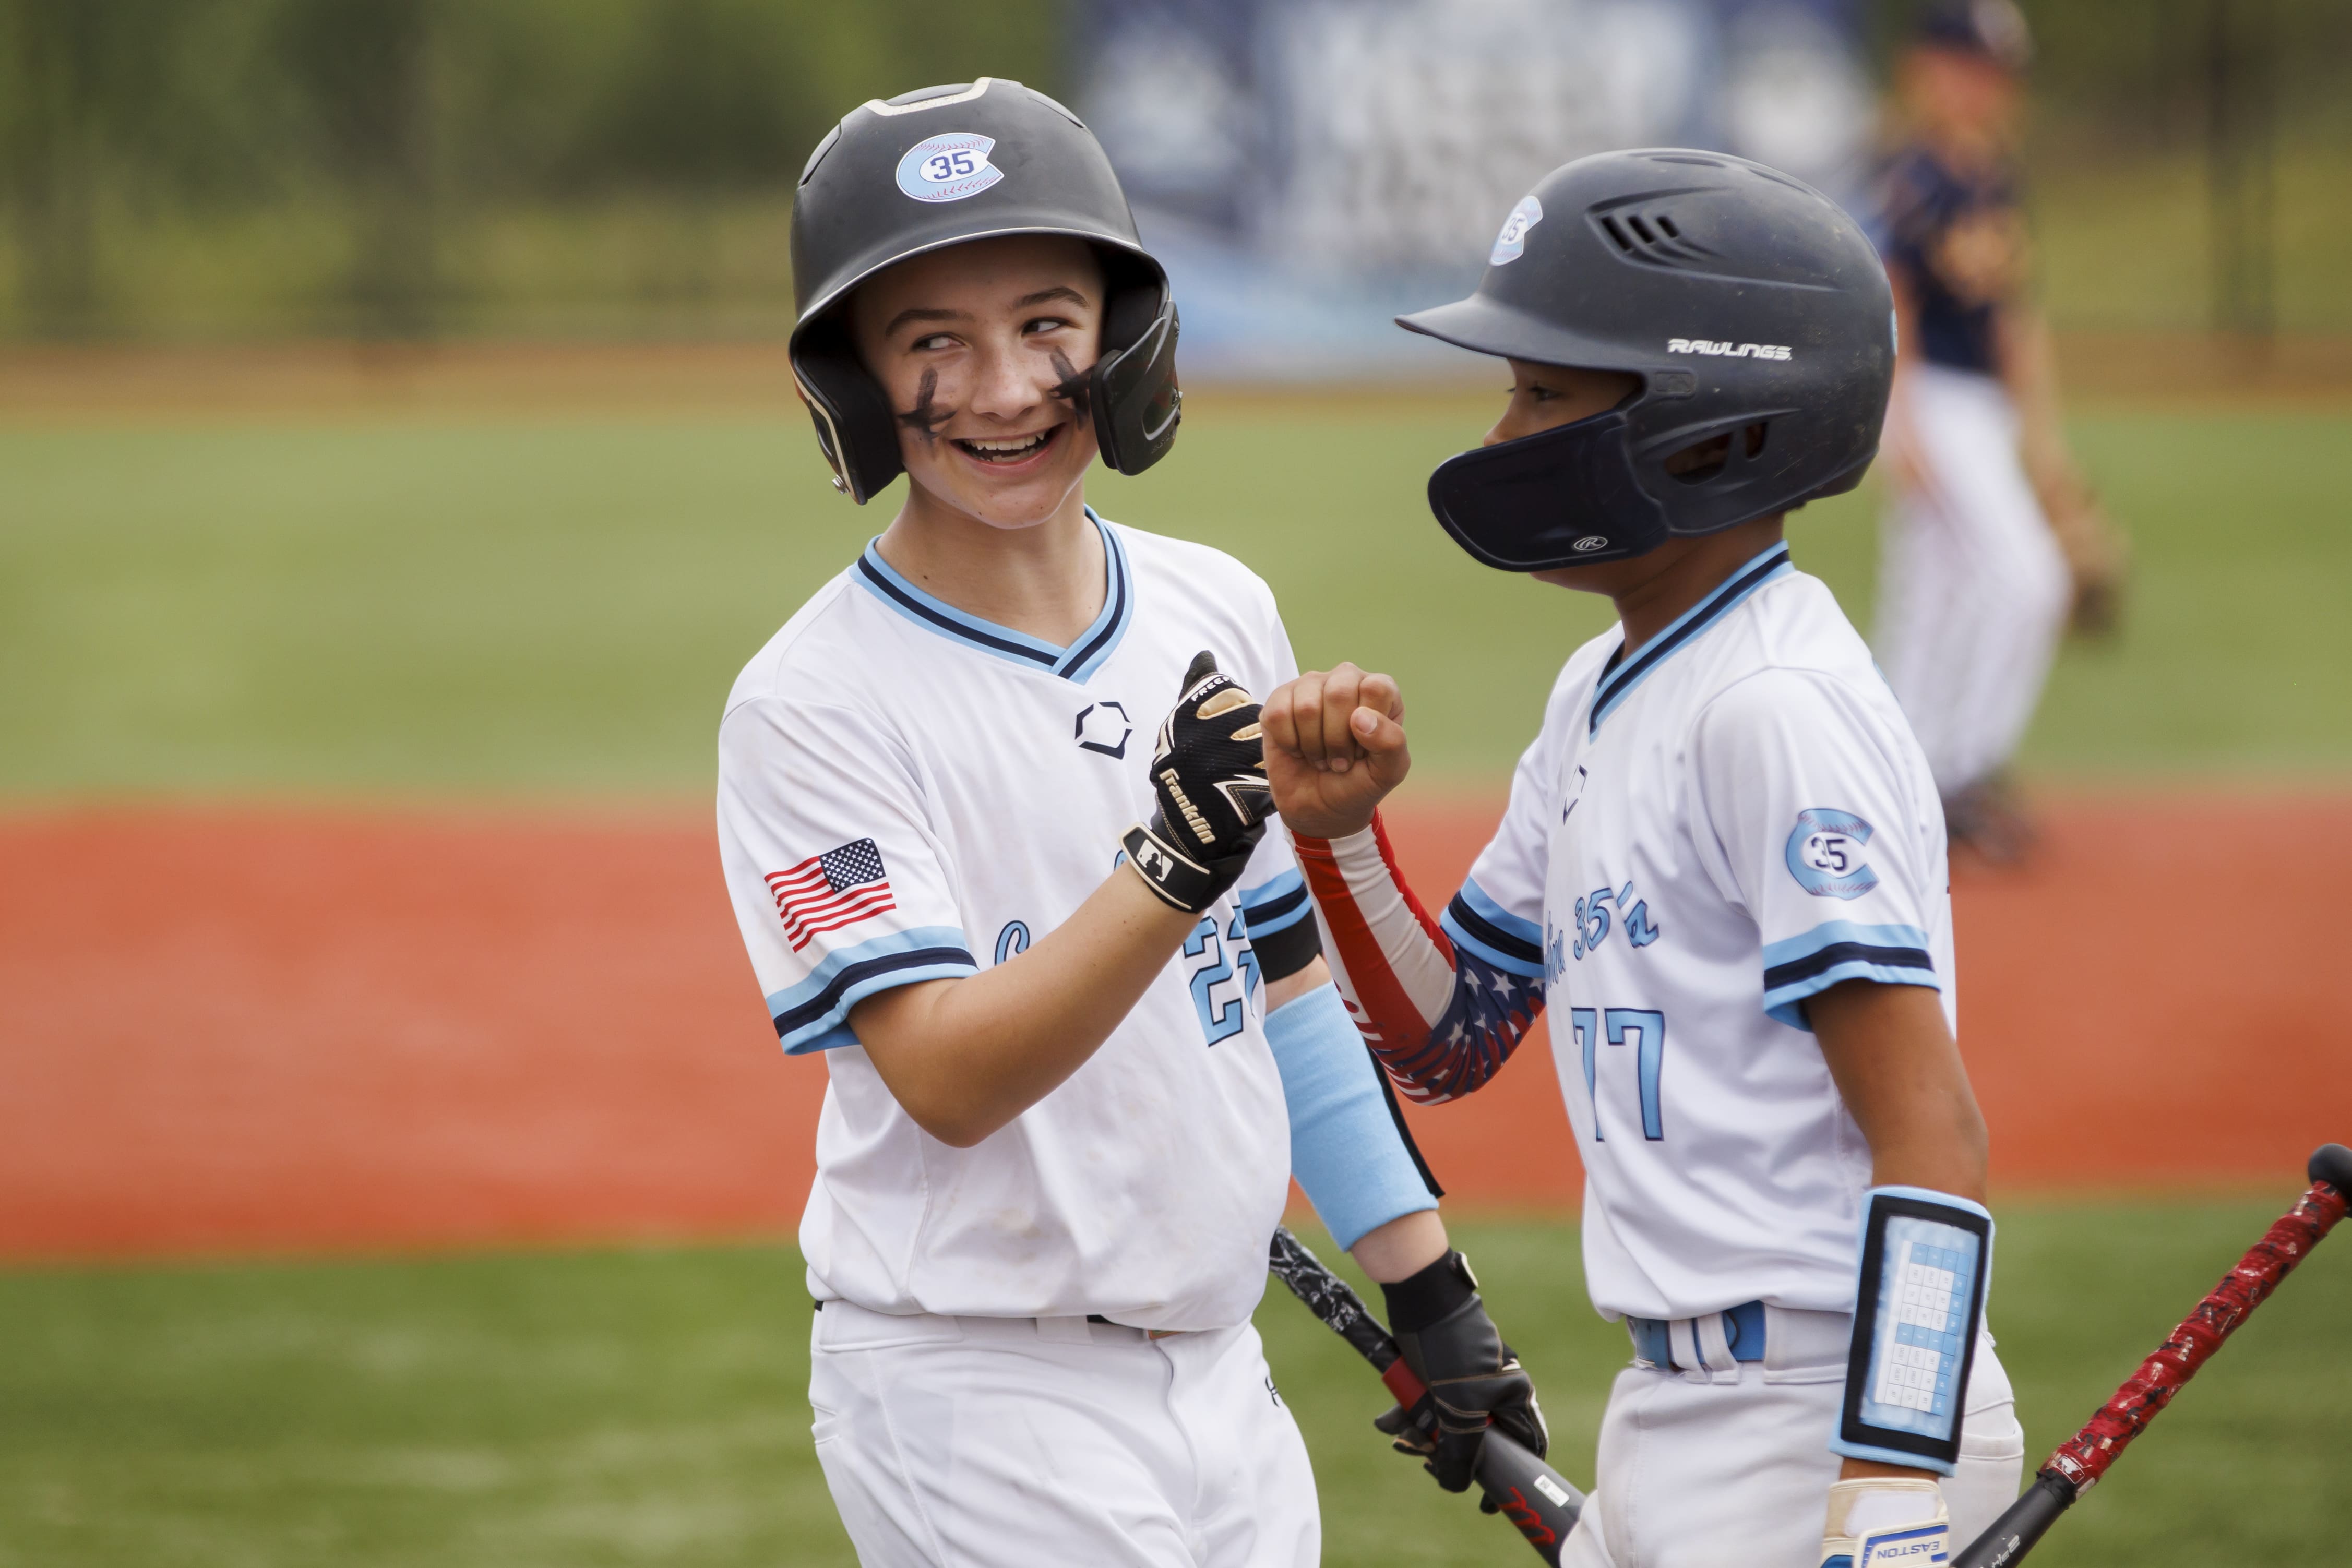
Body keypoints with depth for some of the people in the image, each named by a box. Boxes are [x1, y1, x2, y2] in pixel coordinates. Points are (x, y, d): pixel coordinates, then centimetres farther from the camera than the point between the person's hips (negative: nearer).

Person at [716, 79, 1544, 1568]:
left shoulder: (1221, 613, 7)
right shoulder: (811, 705, -12)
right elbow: (948, 1080, -21)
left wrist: (1432, 1294, 13)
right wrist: (1173, 867, -33)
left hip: (1220, 1376, 6)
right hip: (981, 1403, -6)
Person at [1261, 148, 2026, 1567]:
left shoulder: (1778, 708, -15)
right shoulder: (1605, 698, 14)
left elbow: (1932, 1135, -21)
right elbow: (1449, 1043, 22)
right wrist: (1336, 831, 4)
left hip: (1828, 1427, -10)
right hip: (1677, 1423, 10)